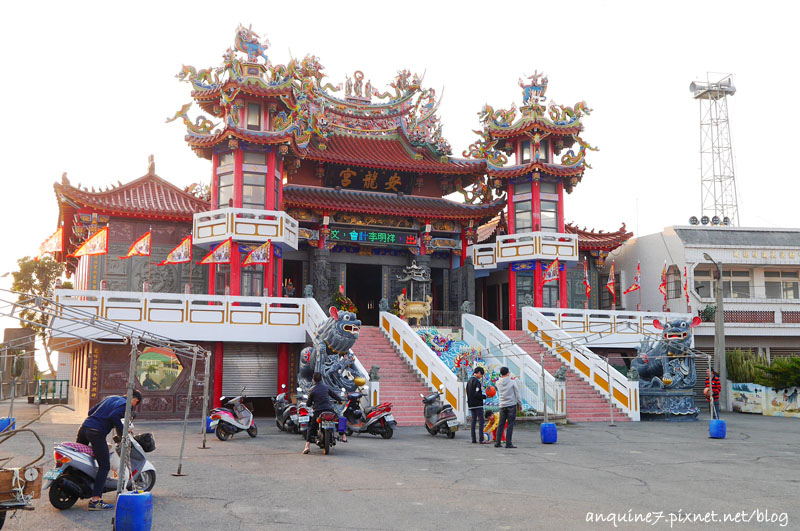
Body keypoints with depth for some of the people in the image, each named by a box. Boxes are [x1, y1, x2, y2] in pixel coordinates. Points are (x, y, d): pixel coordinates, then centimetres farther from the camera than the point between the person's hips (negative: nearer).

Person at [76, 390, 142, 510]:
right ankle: (95, 501, -10)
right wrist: (122, 432, -7)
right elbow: (114, 416, -18)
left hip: (84, 427, 8)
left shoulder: (110, 398, 24)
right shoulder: (126, 405, 0)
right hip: (97, 433, -8)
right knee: (104, 467, -4)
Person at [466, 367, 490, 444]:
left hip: (471, 405, 9)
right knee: (481, 421, -5)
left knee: (474, 420, 10)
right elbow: (477, 394, -21)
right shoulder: (477, 381, -15)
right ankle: (481, 439, -9)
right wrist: (486, 396, -13)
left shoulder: (469, 381, 14)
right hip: (478, 405, -9)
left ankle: (474, 440, 9)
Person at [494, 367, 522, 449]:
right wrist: (520, 404, 6)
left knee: (500, 425, 9)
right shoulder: (512, 382, -7)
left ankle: (497, 442, 8)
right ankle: (508, 443, -4)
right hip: (511, 405, -3)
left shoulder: (498, 383, 2)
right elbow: (517, 393, -3)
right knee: (510, 425, -1)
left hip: (502, 405, 4)